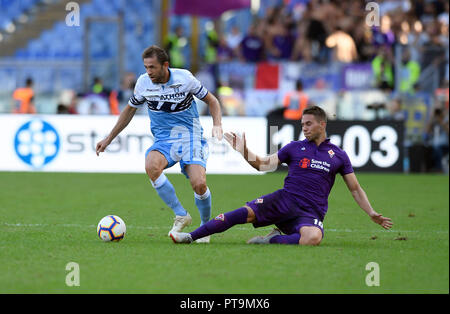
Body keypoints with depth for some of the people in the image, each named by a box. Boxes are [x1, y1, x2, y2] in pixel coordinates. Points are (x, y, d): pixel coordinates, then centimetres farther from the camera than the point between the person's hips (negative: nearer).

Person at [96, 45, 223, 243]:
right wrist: (108, 139, 18)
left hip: (190, 137, -2)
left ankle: (206, 225, 8)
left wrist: (217, 124, -13)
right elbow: (130, 110, 17)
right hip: (163, 140, 2)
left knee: (199, 184, -25)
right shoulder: (143, 83, -2)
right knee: (151, 166, -34)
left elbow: (211, 100, 5)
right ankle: (181, 215, -17)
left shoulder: (184, 78, -9)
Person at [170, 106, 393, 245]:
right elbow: (265, 165, 14)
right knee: (246, 212, -26)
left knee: (313, 237, -38)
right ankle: (190, 236, -25)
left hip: (311, 212, -1)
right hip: (284, 200, 1)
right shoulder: (295, 147, 13)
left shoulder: (338, 155, 11)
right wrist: (244, 152, -2)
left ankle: (273, 239, -20)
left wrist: (372, 214, 6)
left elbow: (355, 189, 16)